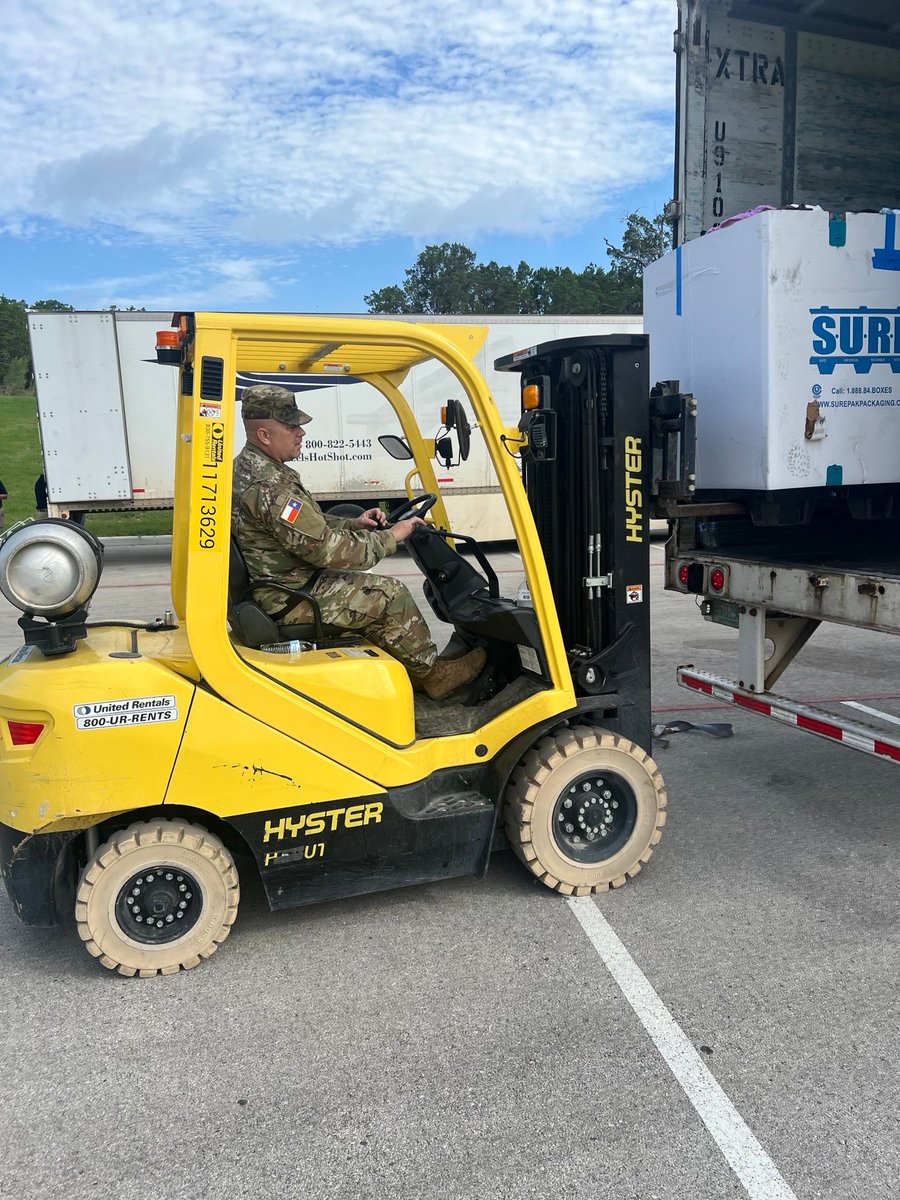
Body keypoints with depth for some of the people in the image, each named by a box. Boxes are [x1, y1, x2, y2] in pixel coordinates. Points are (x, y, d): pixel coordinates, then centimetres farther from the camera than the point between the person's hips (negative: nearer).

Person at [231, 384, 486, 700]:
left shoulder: (248, 467, 8)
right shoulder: (268, 485, -26)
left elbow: (310, 524, 18)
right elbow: (326, 549, -25)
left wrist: (352, 523, 3)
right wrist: (390, 537, -13)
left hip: (271, 583, 10)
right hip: (286, 601, -10)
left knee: (370, 588, 16)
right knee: (389, 594, -6)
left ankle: (419, 667, 19)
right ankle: (430, 672, 12)